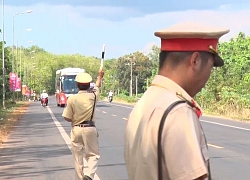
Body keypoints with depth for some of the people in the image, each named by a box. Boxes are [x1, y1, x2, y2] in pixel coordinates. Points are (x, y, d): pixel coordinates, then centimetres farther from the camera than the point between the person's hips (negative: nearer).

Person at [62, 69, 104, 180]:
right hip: (90, 129, 0)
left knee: (78, 157, 10)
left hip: (76, 129, 0)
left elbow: (67, 118, -6)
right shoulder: (93, 95, -3)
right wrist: (100, 76, 38)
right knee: (93, 154, 7)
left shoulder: (72, 99, -8)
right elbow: (97, 86, 20)